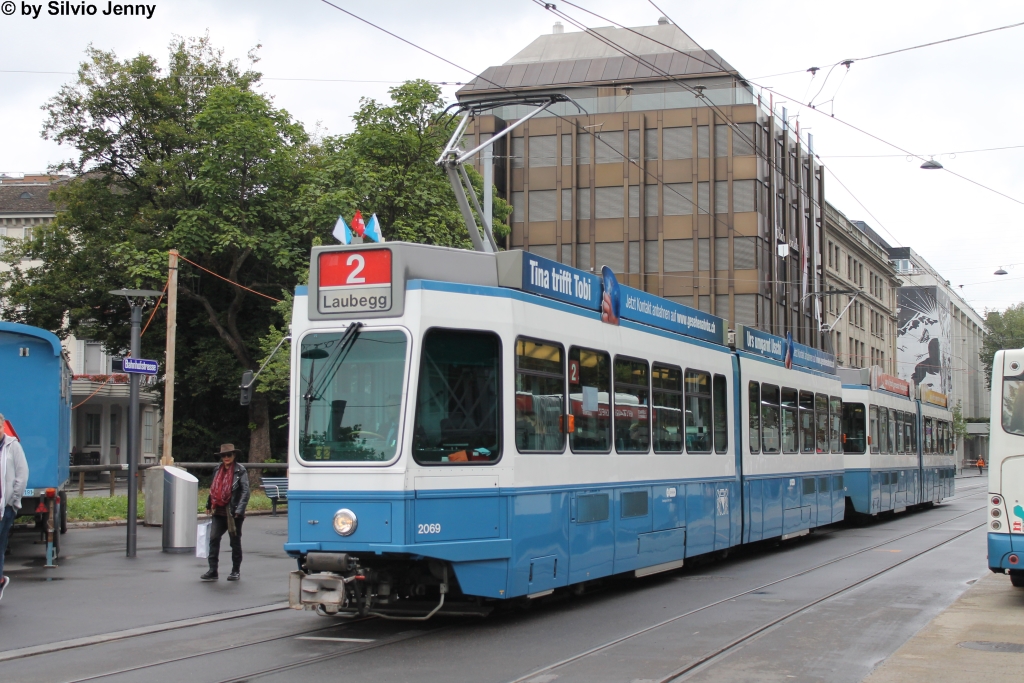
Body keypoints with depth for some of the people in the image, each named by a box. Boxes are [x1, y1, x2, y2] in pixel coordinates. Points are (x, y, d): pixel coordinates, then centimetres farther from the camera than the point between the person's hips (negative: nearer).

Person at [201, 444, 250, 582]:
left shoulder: (240, 471, -8)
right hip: (219, 512, 5)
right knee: (214, 538, -4)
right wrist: (209, 504, 21)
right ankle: (213, 571, -1)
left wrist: (239, 509, -20)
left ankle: (235, 571, 18)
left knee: (235, 542, 7)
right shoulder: (219, 470, 10)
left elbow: (245, 491, -12)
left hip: (233, 513, -5)